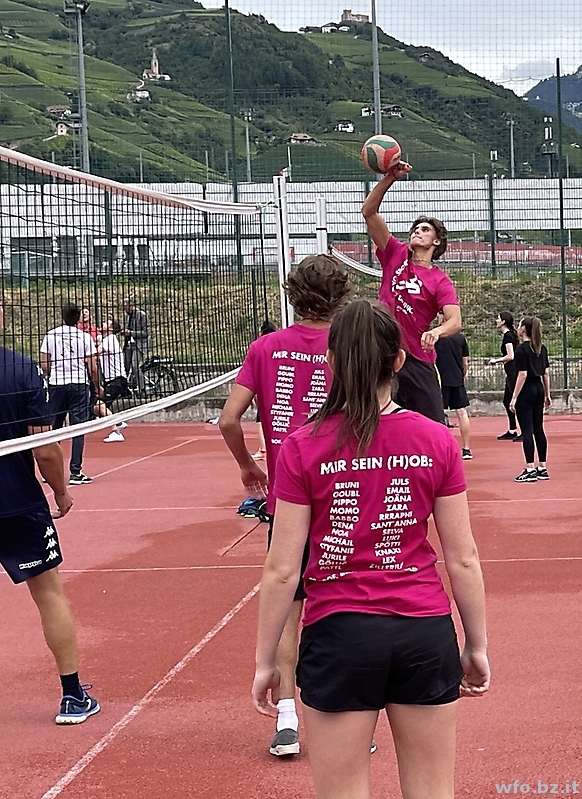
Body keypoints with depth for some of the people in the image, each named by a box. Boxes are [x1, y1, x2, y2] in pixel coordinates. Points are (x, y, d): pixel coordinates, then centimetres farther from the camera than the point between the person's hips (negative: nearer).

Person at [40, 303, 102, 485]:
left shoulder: (50, 335, 3)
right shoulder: (85, 337, -3)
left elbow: (44, 365, 4)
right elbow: (92, 368, -4)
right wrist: (97, 387, 10)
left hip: (56, 385, 3)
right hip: (79, 385, -2)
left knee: (53, 428, 12)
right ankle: (75, 473, -2)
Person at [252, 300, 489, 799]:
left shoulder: (302, 448, -8)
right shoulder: (437, 442, -3)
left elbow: (281, 570, -7)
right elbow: (463, 559, 0)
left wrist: (265, 661, 3)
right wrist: (477, 645, 12)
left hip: (340, 634, -2)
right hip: (426, 632, 2)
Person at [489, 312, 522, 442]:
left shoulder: (508, 336, -14)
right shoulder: (511, 335, 16)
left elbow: (510, 356, -21)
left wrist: (496, 360, -9)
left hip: (513, 372, -10)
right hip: (512, 373, 10)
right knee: (507, 401, 15)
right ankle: (512, 431, 20)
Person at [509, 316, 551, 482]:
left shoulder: (522, 349, -13)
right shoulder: (542, 348, 9)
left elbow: (522, 375, -16)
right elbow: (546, 373, 12)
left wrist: (514, 397, -14)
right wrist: (547, 394, 19)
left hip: (526, 391, -8)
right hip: (538, 390, 8)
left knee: (527, 430, -6)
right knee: (538, 429, 11)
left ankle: (530, 470, -7)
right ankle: (542, 468, 14)